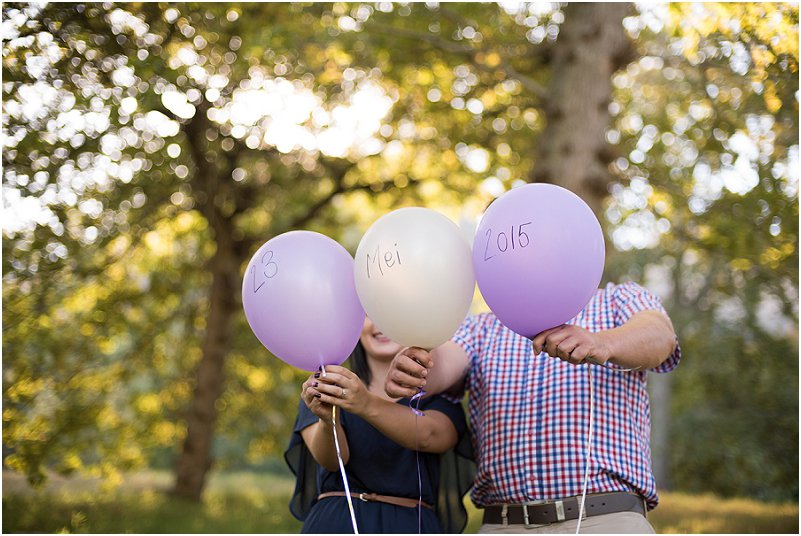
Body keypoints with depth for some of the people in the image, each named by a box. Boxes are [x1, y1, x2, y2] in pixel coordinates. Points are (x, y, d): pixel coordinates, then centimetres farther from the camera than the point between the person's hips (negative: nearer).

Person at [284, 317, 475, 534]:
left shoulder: (438, 396, 9)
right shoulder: (326, 392, 11)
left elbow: (427, 436, -13)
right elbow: (331, 460, -6)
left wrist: (367, 405, -29)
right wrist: (328, 420, -27)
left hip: (411, 524, 0)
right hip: (335, 522, 1)